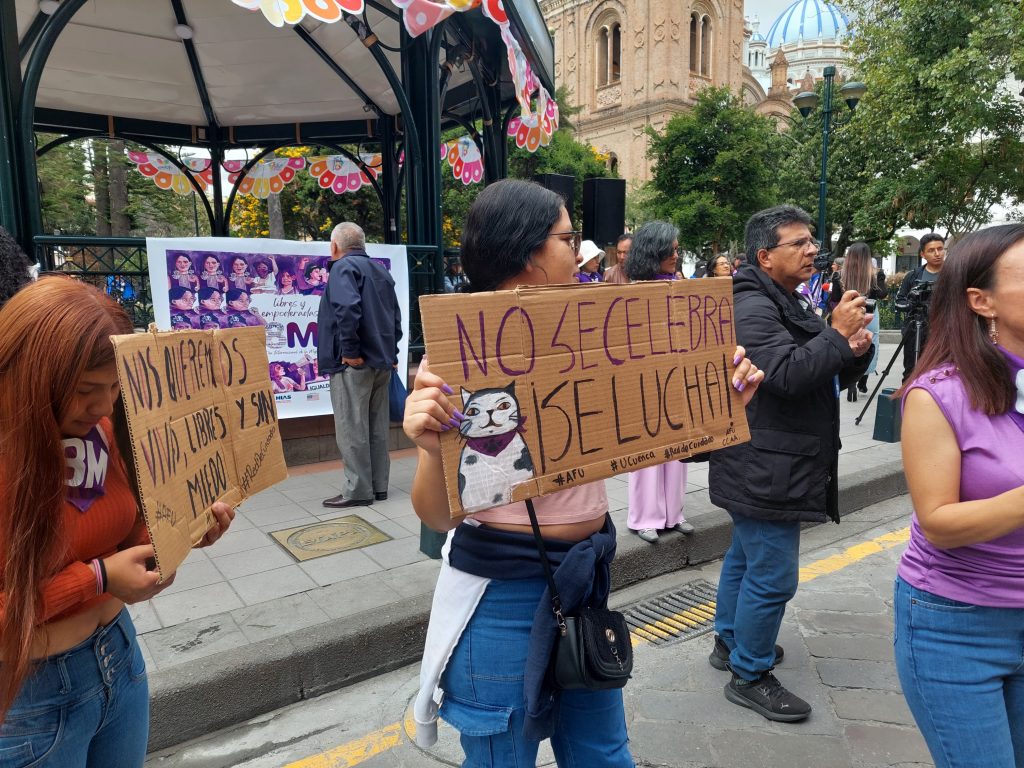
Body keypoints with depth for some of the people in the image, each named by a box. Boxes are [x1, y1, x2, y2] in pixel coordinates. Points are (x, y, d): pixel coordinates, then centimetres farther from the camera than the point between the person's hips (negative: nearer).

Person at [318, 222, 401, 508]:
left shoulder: (343, 267, -7)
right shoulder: (381, 270, 18)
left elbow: (347, 308, -24)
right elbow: (395, 316, 18)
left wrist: (350, 350, -20)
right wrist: (389, 350, 17)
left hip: (353, 363, -8)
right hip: (382, 361, 8)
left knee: (352, 428, -2)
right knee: (377, 427, 12)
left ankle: (357, 489, 2)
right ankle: (379, 486, 18)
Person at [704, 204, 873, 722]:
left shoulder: (790, 303, 16)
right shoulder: (751, 307, -16)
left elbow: (833, 377, 16)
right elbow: (786, 374, -29)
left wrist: (856, 352, -4)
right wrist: (837, 334, -21)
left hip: (765, 468, 11)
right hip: (764, 470, -11)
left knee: (745, 557, 21)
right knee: (771, 576, -3)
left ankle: (730, 642, 38)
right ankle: (749, 676, 12)